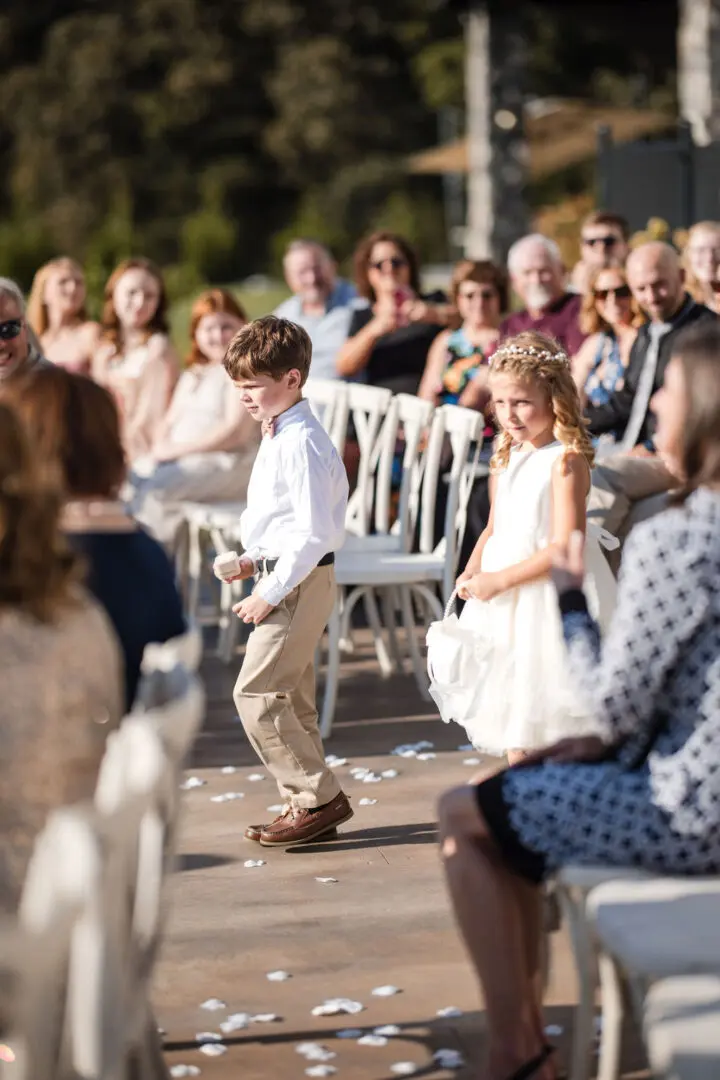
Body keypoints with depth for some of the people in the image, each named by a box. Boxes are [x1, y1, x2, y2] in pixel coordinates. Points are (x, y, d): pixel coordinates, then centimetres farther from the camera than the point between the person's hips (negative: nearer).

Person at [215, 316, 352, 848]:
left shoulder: (301, 444, -20)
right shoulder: (279, 436, 12)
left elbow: (312, 533, -24)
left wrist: (269, 593, -21)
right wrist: (254, 560, 10)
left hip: (300, 580, -10)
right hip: (288, 578, 10)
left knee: (256, 693, -10)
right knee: (289, 698, 15)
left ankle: (319, 798, -5)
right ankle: (308, 804, 23)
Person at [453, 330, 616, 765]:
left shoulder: (566, 461, -17)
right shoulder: (507, 458, 7)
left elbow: (565, 546, -22)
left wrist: (500, 580, -21)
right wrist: (472, 571, -3)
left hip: (550, 595, -8)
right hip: (505, 598, 8)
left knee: (551, 706, -2)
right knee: (511, 697, 16)